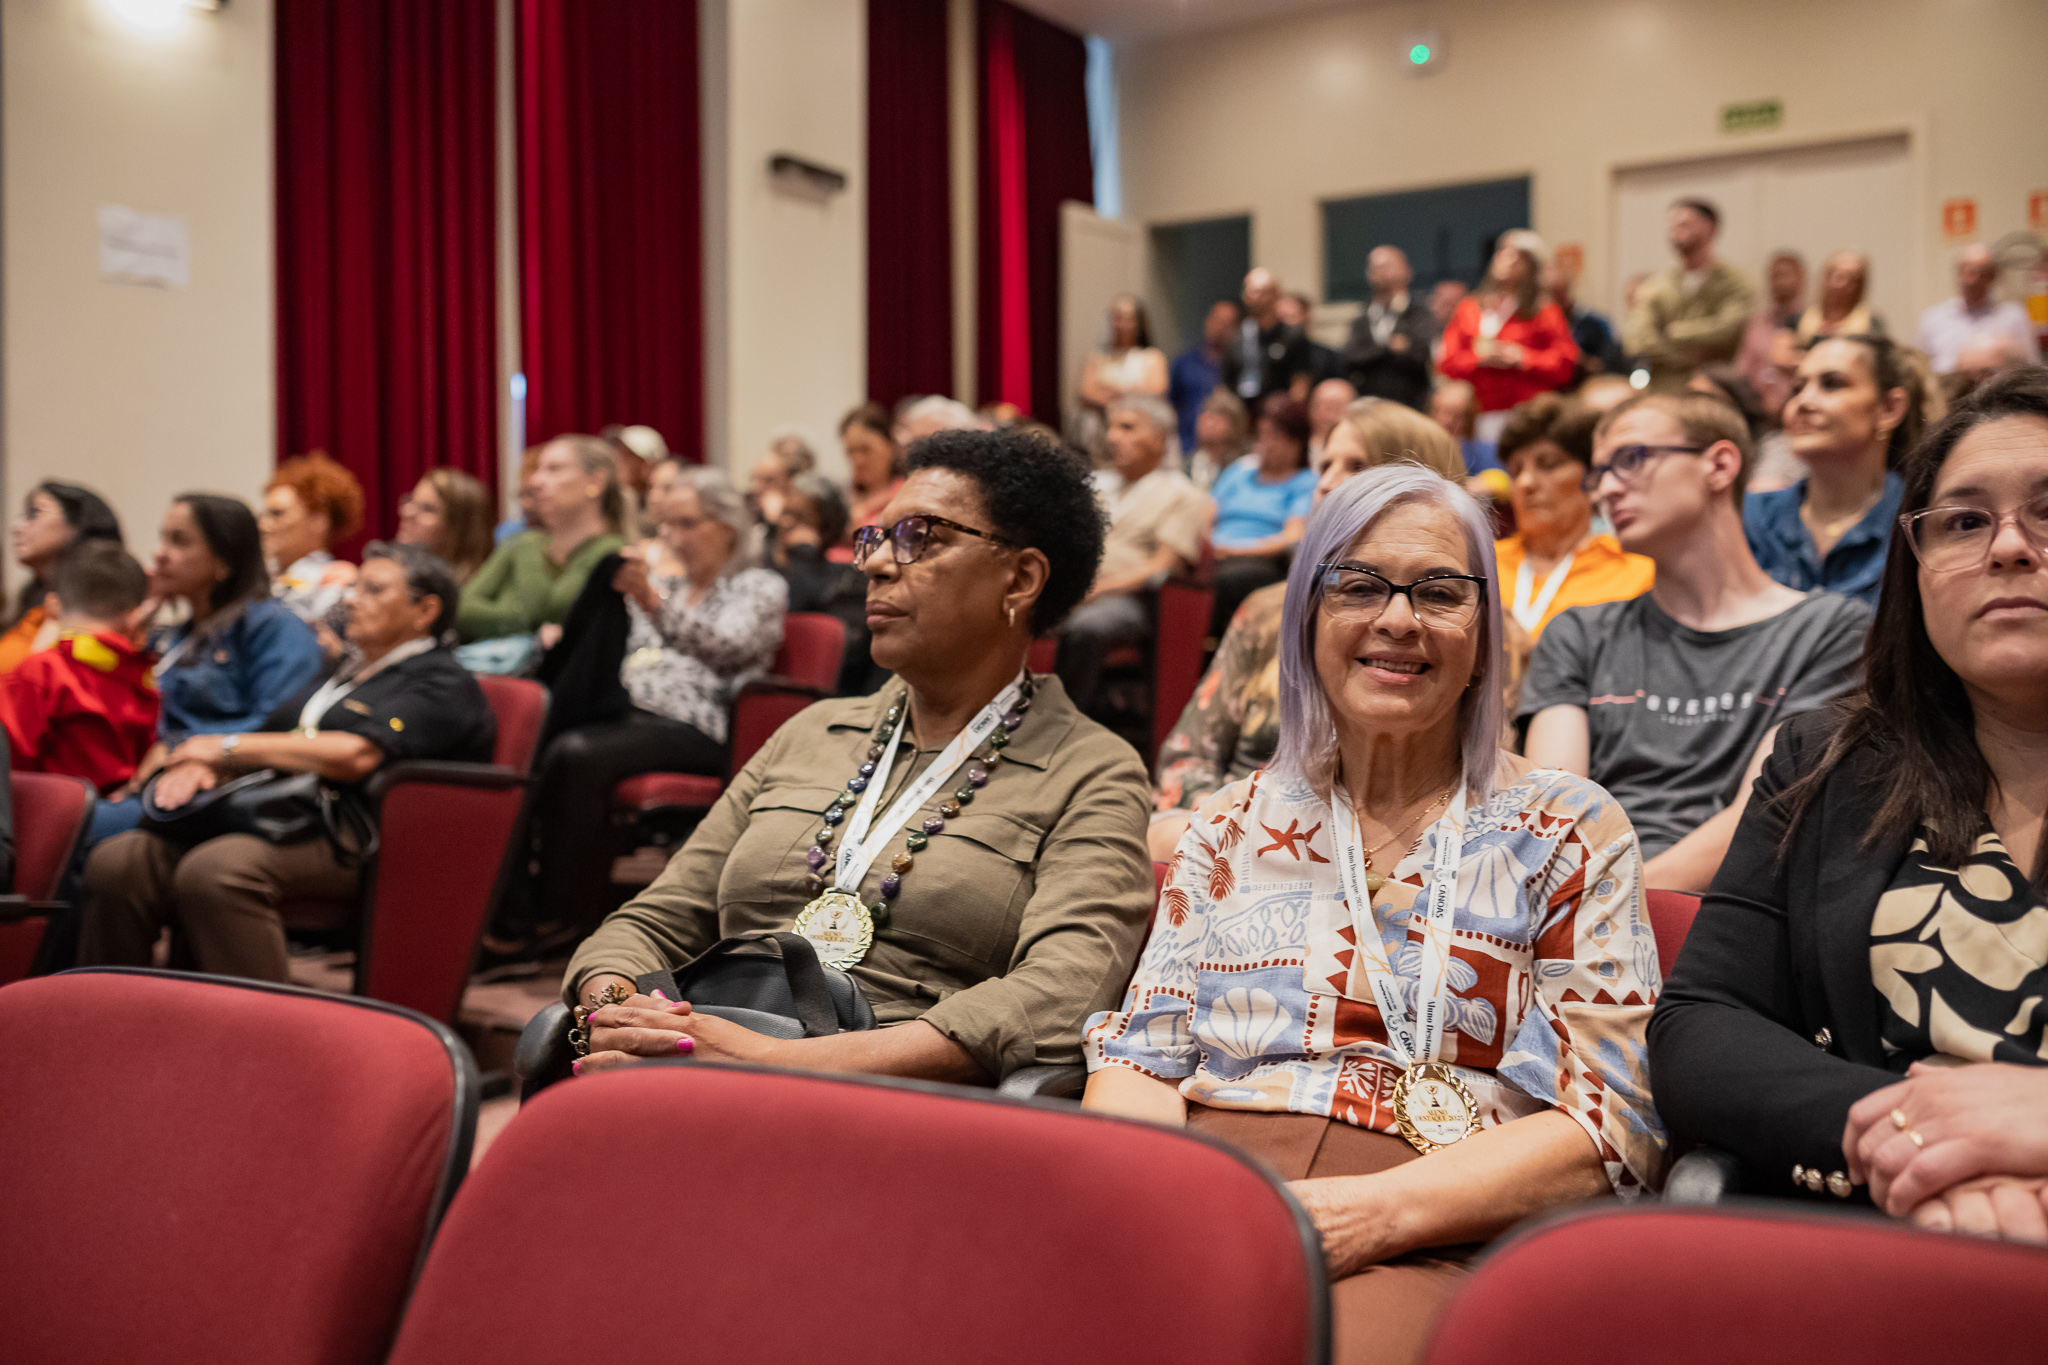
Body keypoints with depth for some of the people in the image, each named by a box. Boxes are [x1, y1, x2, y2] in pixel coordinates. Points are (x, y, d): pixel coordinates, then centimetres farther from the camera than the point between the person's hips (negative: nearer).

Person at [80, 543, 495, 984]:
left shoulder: (443, 684, 1)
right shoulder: (340, 672, 31)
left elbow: (355, 755, -15)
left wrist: (228, 745, -6)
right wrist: (202, 763, 1)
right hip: (267, 819, 8)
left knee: (215, 870, -36)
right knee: (116, 862, -16)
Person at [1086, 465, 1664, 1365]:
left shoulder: (1571, 834, 10)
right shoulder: (1233, 828, 19)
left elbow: (1606, 1125, 1)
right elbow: (1138, 1059, 14)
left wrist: (1379, 1211, -15)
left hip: (1430, 1248, -3)